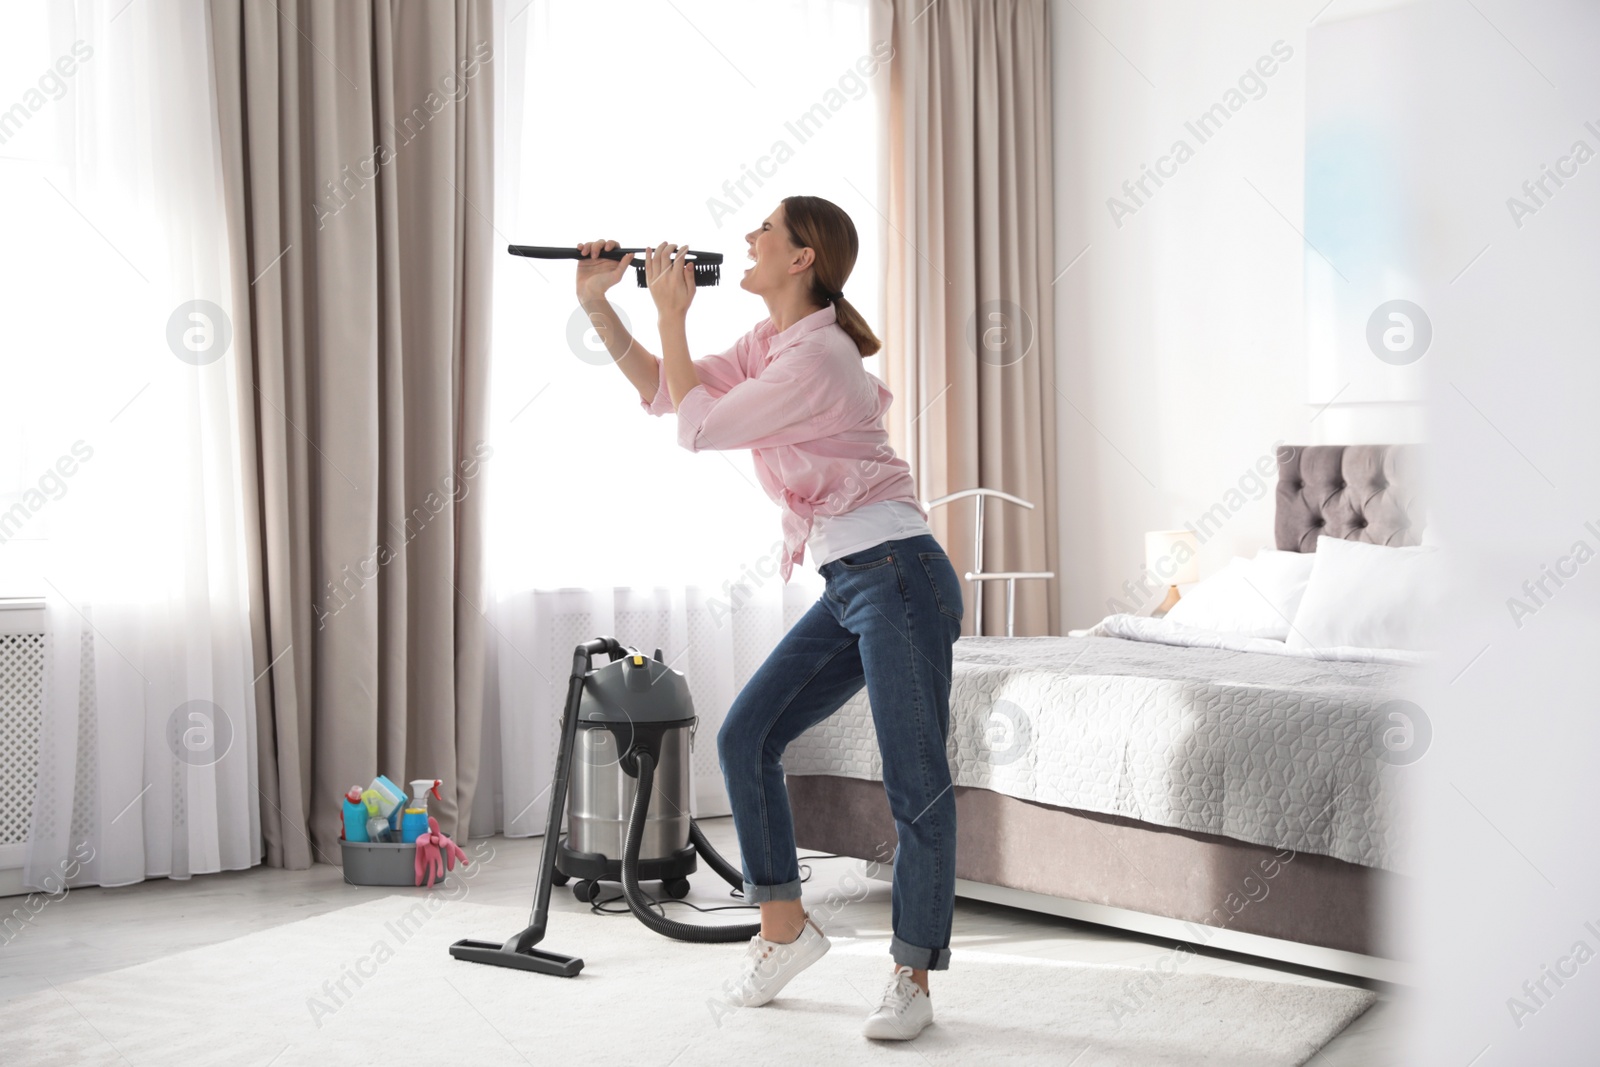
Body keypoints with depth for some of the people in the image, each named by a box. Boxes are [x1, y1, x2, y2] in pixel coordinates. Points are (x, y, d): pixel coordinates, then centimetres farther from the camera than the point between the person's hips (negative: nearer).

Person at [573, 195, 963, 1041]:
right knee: (746, 737, 8)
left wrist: (671, 314, -5)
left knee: (916, 785, -3)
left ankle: (912, 981, 6)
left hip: (899, 576, -10)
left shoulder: (816, 354, -16)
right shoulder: (770, 342, 14)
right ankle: (784, 929, 20)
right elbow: (661, 391, 18)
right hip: (849, 588, 10)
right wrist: (597, 303, 11)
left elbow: (698, 428, -11)